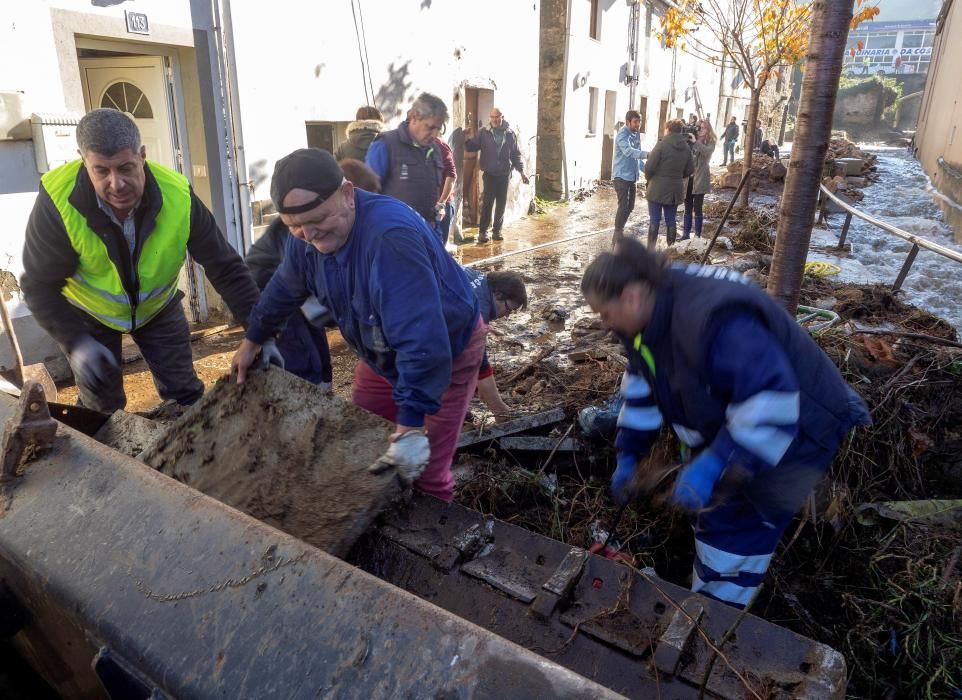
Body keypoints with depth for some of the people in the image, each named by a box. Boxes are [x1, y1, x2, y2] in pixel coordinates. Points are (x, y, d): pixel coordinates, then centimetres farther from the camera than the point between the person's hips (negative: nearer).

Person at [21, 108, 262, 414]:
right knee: (100, 410, 7)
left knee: (185, 396, 6)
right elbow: (40, 286, -21)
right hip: (89, 313, -1)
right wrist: (76, 342, -35)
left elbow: (225, 267, -23)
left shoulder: (178, 195, -30)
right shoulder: (57, 200, -32)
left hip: (158, 307, 1)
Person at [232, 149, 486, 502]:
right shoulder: (306, 235, -12)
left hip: (448, 352, -7)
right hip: (383, 353, 7)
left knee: (423, 473, -8)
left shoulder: (390, 236, -40)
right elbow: (283, 289, 10)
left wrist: (411, 426, -40)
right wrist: (251, 341, 21)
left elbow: (423, 342, -42)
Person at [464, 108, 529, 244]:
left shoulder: (510, 133, 5)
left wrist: (521, 171, 4)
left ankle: (497, 230, 16)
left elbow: (516, 154, 9)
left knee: (501, 203, 6)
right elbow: (472, 147, 1)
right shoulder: (484, 133, 2)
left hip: (505, 174, 2)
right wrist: (469, 139, -20)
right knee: (487, 202, -6)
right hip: (489, 173, -2)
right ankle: (482, 232, -2)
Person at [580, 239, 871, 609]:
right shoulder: (652, 312, -8)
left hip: (795, 431, -8)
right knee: (713, 514, 17)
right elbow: (642, 385, 3)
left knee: (734, 532, -7)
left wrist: (712, 465, -43)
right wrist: (628, 455, 2)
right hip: (735, 424, 9)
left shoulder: (716, 323, -40)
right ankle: (706, 606, 38)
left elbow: (771, 405, -43)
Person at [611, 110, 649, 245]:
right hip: (621, 175, -9)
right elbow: (628, 151, -34)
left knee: (630, 206, 12)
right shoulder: (622, 134, -16)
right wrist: (647, 154, -45)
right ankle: (618, 235, -6)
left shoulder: (636, 134, 11)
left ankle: (620, 231, 26)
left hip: (632, 176, 9)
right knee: (623, 206, -13)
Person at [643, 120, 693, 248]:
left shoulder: (662, 144, -12)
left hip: (658, 188, -4)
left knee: (654, 220, 1)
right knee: (671, 220, 12)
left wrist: (648, 178, 5)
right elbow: (690, 170, 7)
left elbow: (649, 166, -13)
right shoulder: (686, 148, 5)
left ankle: (651, 248, 3)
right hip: (676, 189, 5)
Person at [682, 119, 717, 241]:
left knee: (698, 208, -2)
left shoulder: (710, 142, -3)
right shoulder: (690, 139, 7)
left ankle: (697, 234, 5)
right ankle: (686, 233, 19)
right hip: (687, 177, 4)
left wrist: (695, 142, -28)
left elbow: (708, 151, -23)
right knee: (688, 207, 11)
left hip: (700, 179, -4)